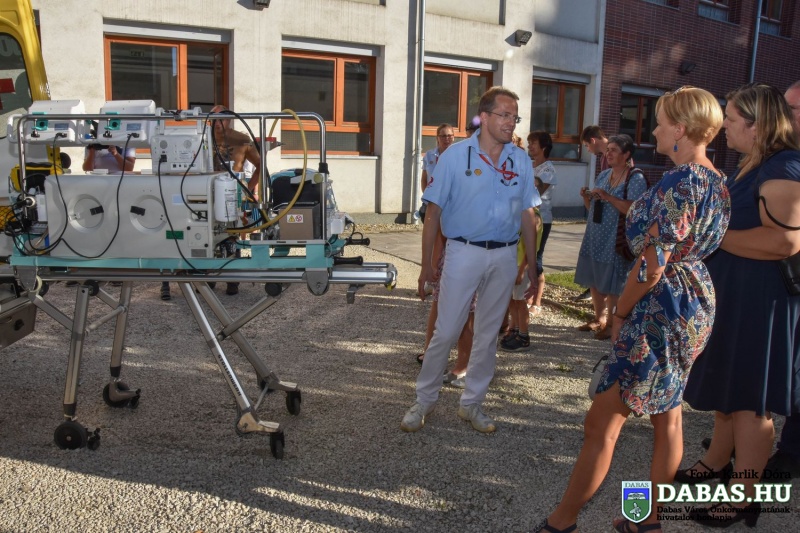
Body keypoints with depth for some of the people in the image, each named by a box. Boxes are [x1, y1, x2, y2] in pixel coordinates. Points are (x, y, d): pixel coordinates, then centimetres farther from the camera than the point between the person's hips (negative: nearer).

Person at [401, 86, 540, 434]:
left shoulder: (521, 161, 4)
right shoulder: (456, 155, -6)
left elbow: (527, 217, 9)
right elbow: (434, 212, -5)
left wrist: (533, 268, 7)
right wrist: (427, 264, -8)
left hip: (504, 256, 4)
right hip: (464, 252, -3)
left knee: (488, 336, 12)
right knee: (445, 332, 0)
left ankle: (472, 403, 27)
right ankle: (424, 400, 19)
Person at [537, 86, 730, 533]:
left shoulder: (678, 183, -21)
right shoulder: (717, 181, 9)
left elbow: (652, 264, -21)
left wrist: (620, 313, -8)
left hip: (664, 308, -10)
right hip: (696, 303, 10)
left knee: (602, 422, -2)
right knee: (669, 415, 17)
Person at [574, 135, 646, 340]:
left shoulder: (636, 179, -10)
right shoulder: (604, 175, 12)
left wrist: (608, 196, -26)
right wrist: (586, 197, -2)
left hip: (616, 241, -7)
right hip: (594, 238, 7)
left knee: (611, 285, -1)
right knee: (594, 281, 14)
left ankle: (610, 323, 13)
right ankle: (598, 318, 28)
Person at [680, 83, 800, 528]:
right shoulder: (752, 166, 13)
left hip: (760, 298, -10)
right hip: (732, 292, 10)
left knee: (748, 397, -1)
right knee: (727, 386, 18)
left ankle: (745, 496, 11)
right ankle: (716, 463, 33)